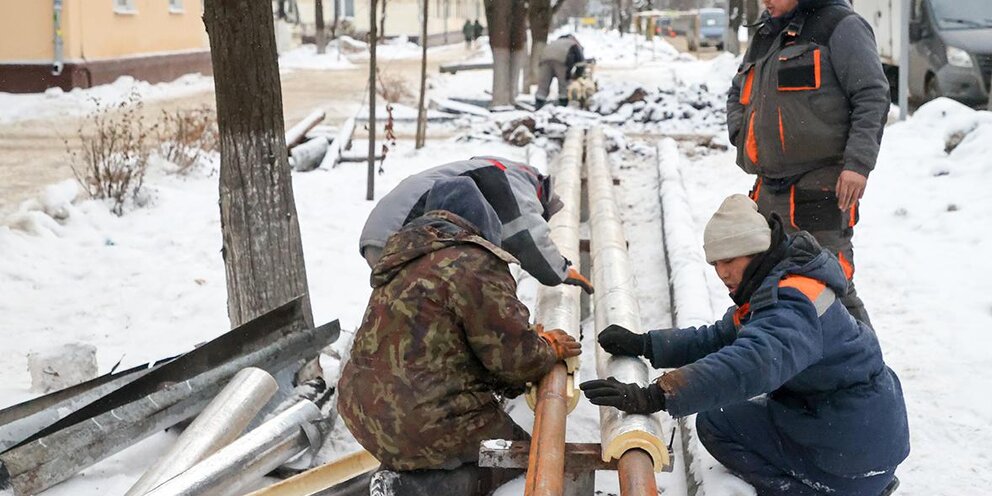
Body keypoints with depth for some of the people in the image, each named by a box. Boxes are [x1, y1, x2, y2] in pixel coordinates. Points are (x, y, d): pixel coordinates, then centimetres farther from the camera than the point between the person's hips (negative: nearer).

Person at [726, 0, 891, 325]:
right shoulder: (765, 36, 19)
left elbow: (872, 97, -10)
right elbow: (737, 94, 33)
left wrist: (858, 163, -18)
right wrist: (740, 134, 13)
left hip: (821, 189, -8)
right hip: (769, 192, 8)